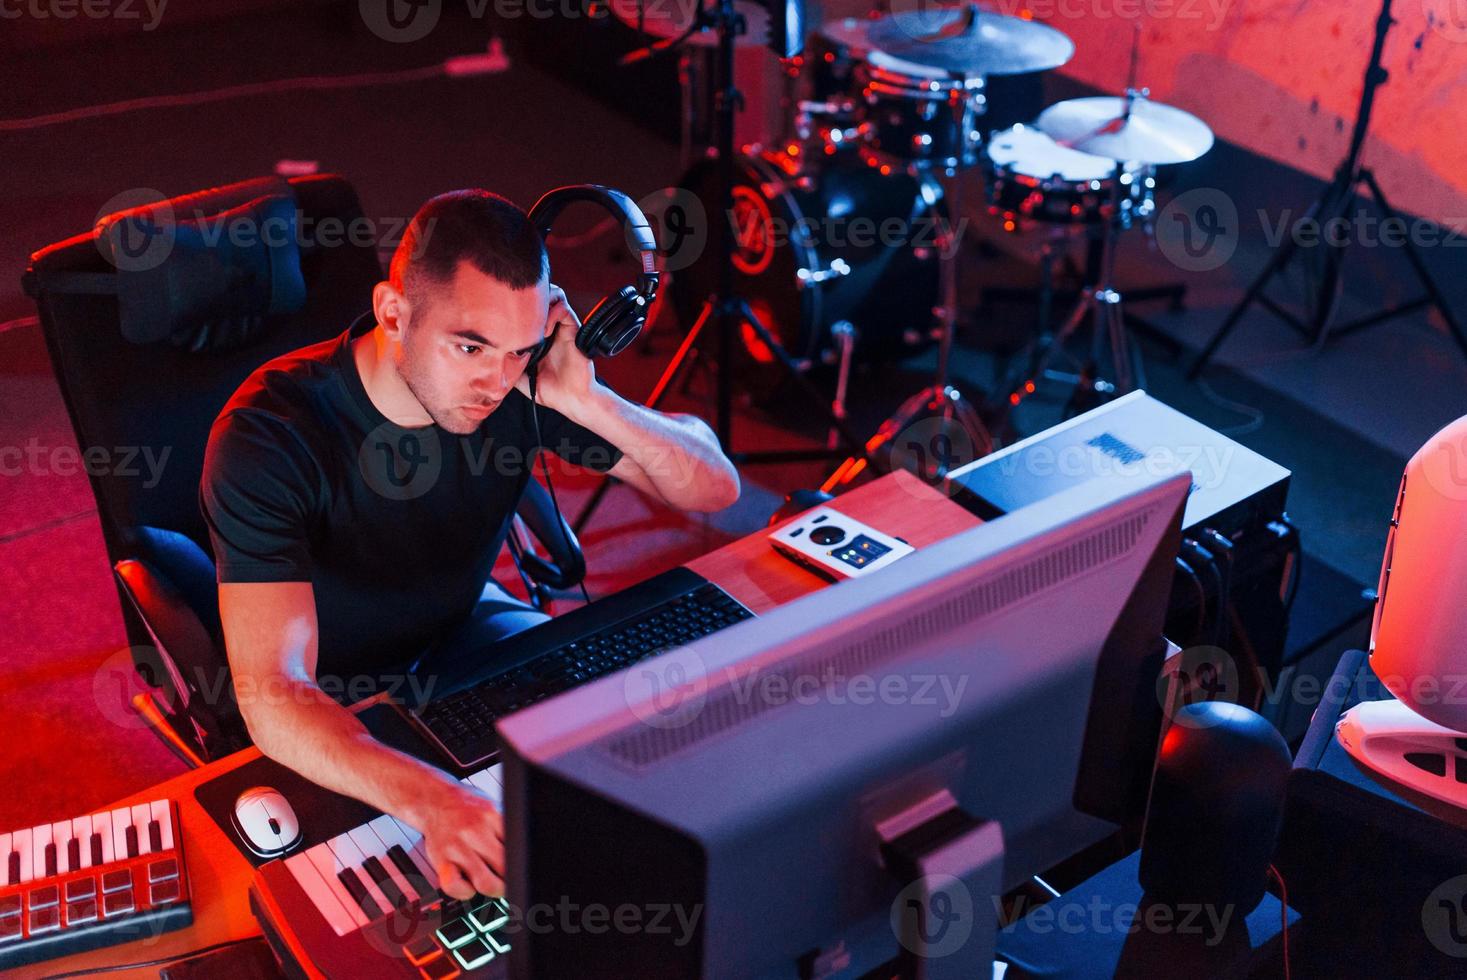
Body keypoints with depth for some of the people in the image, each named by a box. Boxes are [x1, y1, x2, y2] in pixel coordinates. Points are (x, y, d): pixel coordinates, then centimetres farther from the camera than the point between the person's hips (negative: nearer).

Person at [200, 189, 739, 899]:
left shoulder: (518, 383, -19)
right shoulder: (268, 436, -33)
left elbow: (716, 486, -14)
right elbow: (272, 695, -41)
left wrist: (587, 402, -32)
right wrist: (428, 799, -58)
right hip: (333, 704, -4)